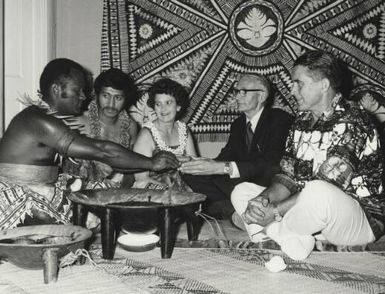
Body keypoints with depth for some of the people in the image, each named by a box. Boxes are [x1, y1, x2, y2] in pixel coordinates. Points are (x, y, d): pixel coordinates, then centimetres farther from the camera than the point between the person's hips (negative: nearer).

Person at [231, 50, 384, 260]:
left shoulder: (351, 123, -17)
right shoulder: (302, 121, 9)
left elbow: (323, 191, -26)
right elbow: (287, 175, 2)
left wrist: (275, 211, -26)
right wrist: (264, 199, -18)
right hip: (310, 214, 8)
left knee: (319, 193, -40)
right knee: (241, 192, 1)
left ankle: (273, 232, -11)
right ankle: (294, 241, -20)